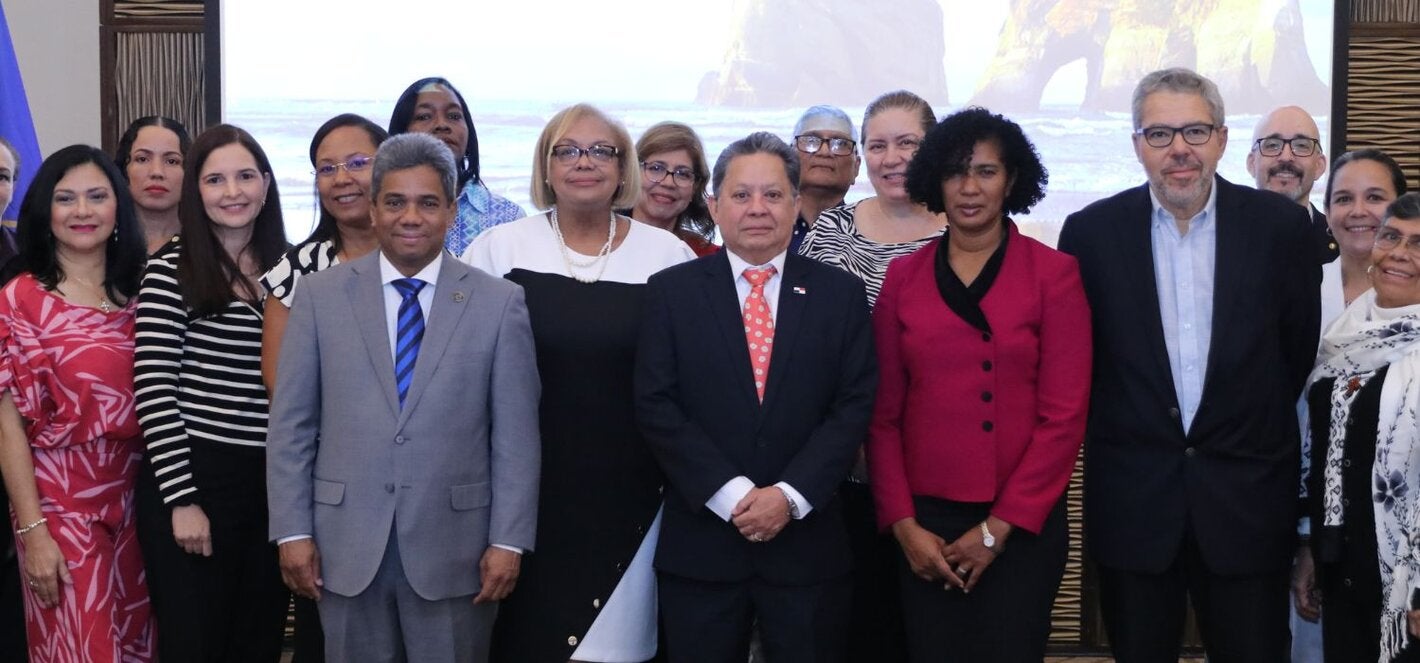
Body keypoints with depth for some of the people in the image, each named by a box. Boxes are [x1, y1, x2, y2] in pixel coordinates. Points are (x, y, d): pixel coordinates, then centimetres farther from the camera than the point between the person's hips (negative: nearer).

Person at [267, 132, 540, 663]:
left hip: (455, 548, -1)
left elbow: (516, 434, -1)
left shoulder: (500, 302, 1)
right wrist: (292, 532, -2)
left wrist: (508, 541, -5)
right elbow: (291, 425, 3)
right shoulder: (320, 295, 3)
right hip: (347, 545, 1)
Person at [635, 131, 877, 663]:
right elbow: (656, 405, -4)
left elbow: (854, 405, -1)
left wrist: (790, 495, -12)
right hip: (700, 543, 0)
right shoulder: (672, 291, 3)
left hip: (807, 542, 1)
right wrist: (731, 494, -12)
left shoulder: (840, 293, 5)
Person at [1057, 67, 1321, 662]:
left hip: (1248, 501, 0)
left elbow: (1301, 351, 5)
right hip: (1131, 499, 0)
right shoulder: (1092, 231, -2)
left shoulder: (1281, 225, -2)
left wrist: (1258, 432, 8)